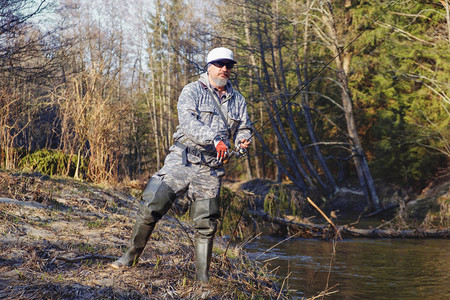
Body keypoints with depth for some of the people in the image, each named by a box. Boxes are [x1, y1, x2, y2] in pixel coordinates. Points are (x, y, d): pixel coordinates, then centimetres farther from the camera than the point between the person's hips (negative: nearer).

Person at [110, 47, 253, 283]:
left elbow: (244, 128, 21)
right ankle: (131, 256, 11)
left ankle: (203, 278, 12)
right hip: (181, 161, -3)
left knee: (206, 225, 2)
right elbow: (188, 121, -17)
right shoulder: (192, 91, -1)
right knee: (150, 207, -8)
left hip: (211, 169, 3)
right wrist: (214, 139, -30)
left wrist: (243, 141, -4)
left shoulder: (238, 100, 14)